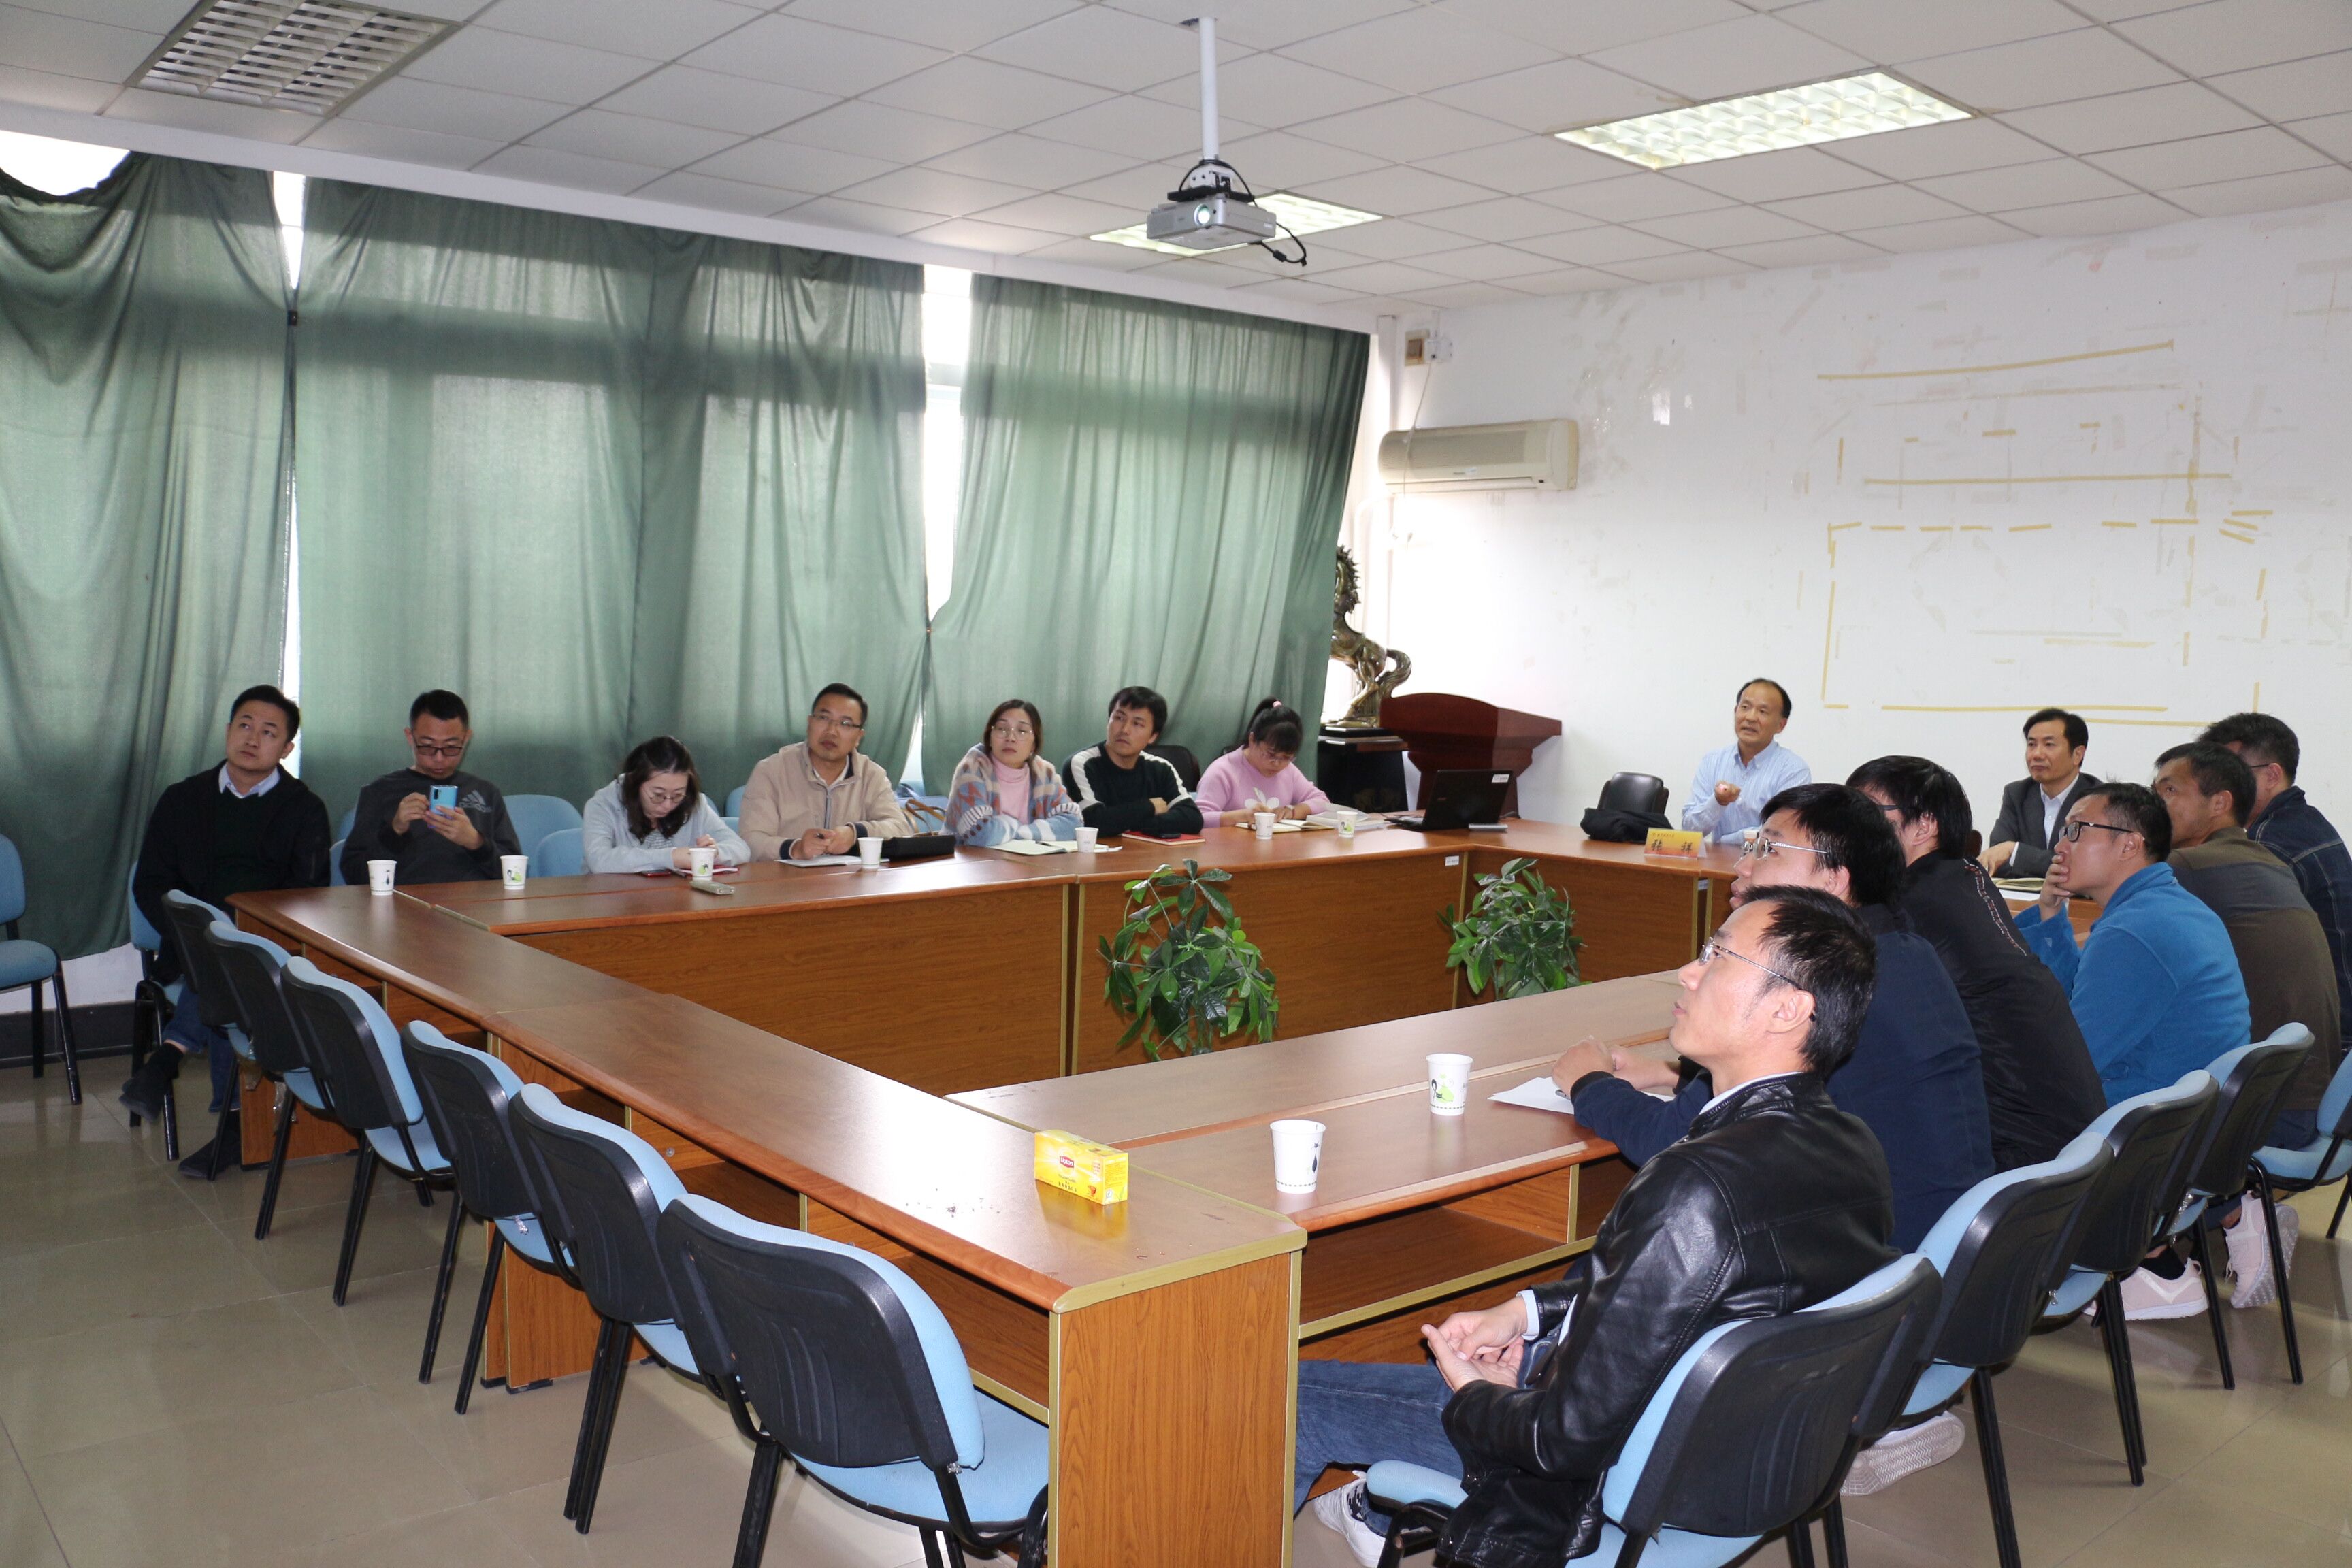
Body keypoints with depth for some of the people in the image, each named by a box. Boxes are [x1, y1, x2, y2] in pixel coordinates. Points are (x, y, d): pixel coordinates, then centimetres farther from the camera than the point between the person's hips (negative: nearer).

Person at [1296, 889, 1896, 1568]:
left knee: (1295, 1392, 6)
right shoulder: (1853, 1149, -8)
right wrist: (1527, 1310, 3)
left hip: (1609, 1477, -8)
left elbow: (1574, 1435, -28)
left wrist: (1473, 1398, -8)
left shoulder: (1702, 1187, -36)